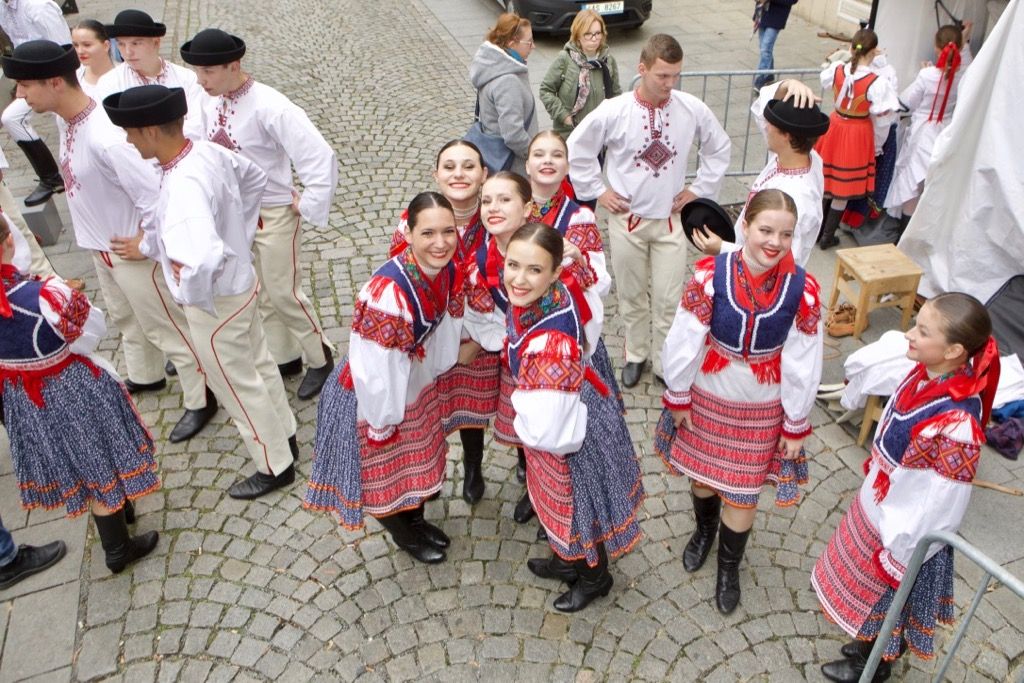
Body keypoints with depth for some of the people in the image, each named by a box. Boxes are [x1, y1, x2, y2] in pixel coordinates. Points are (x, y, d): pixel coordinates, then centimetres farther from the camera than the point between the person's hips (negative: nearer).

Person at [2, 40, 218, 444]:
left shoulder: (105, 138, -33)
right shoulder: (66, 119, -5)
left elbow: (158, 197, -34)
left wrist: (146, 243, -21)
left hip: (129, 250, -9)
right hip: (98, 245, 9)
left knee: (164, 328, 7)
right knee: (125, 317, 28)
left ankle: (200, 399, 25)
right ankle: (145, 376, 52)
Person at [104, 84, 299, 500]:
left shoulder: (183, 187, -35)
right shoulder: (207, 150, -8)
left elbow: (203, 260, -50)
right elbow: (255, 177, 12)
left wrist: (195, 296, -29)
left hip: (216, 301, -9)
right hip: (241, 279, 9)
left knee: (238, 386, 11)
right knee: (259, 365, 26)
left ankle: (275, 466, 31)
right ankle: (284, 435, 48)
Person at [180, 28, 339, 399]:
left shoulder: (268, 107, -24)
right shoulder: (211, 102, -4)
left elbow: (320, 157, -28)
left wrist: (308, 206, -21)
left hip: (274, 214, -7)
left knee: (284, 293, 2)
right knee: (257, 293, 16)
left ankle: (320, 360, 23)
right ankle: (284, 357, 34)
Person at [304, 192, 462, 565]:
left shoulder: (449, 270, -16)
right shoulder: (388, 291, -39)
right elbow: (374, 370, -30)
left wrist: (432, 373, 11)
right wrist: (382, 424, -19)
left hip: (417, 385, 7)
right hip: (372, 395, -7)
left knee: (418, 457, 28)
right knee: (383, 470, 18)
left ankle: (416, 520, 57)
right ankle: (403, 534, 48)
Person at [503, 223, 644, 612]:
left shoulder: (549, 343, -44)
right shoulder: (540, 297, -20)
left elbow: (543, 429, -36)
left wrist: (521, 423, -15)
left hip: (569, 433, -7)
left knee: (578, 506, 22)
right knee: (557, 500, 32)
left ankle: (595, 578, 54)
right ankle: (565, 561, 61)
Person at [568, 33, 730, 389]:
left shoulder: (693, 109, -7)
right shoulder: (613, 111, -13)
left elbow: (719, 148, 10)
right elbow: (577, 149, 0)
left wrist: (699, 188, 5)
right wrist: (597, 191, -1)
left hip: (670, 219, 1)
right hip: (627, 219, -1)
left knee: (669, 299, 4)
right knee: (631, 295, 13)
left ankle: (667, 363, 21)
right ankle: (636, 355, 33)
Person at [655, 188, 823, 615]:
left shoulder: (802, 289, -19)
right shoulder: (711, 275, -23)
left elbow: (803, 365, -10)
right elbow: (682, 341, -13)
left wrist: (796, 425, -2)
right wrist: (678, 398, -3)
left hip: (762, 408, 0)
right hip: (707, 396, 1)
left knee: (742, 491, 12)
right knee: (701, 472, 23)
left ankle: (729, 567, 41)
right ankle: (704, 529, 57)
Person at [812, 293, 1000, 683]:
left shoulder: (956, 424, -37)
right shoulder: (926, 374, -14)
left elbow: (943, 508, -26)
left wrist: (899, 558, -15)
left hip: (904, 530, -7)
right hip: (877, 507, 7)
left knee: (885, 597, 20)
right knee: (869, 591, 29)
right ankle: (871, 642, 56)